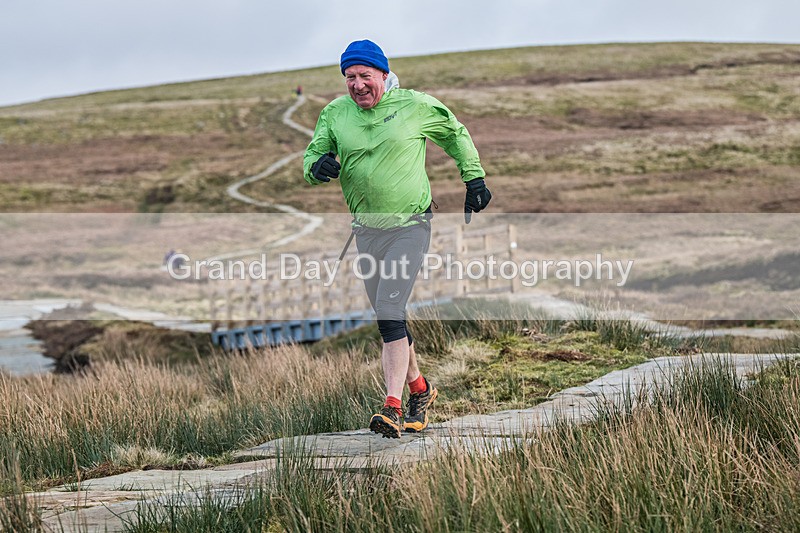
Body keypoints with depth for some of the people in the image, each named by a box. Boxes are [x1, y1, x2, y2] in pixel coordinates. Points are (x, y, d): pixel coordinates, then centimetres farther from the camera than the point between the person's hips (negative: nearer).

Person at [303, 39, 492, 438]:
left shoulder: (415, 106, -5)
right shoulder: (335, 114, 3)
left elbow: (457, 135, 10)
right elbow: (312, 156, 7)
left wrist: (474, 179, 10)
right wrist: (318, 166, -16)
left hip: (410, 226, -5)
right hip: (365, 230, 5)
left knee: (390, 312, -17)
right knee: (387, 318, 11)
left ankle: (393, 406, -18)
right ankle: (419, 389, 30)